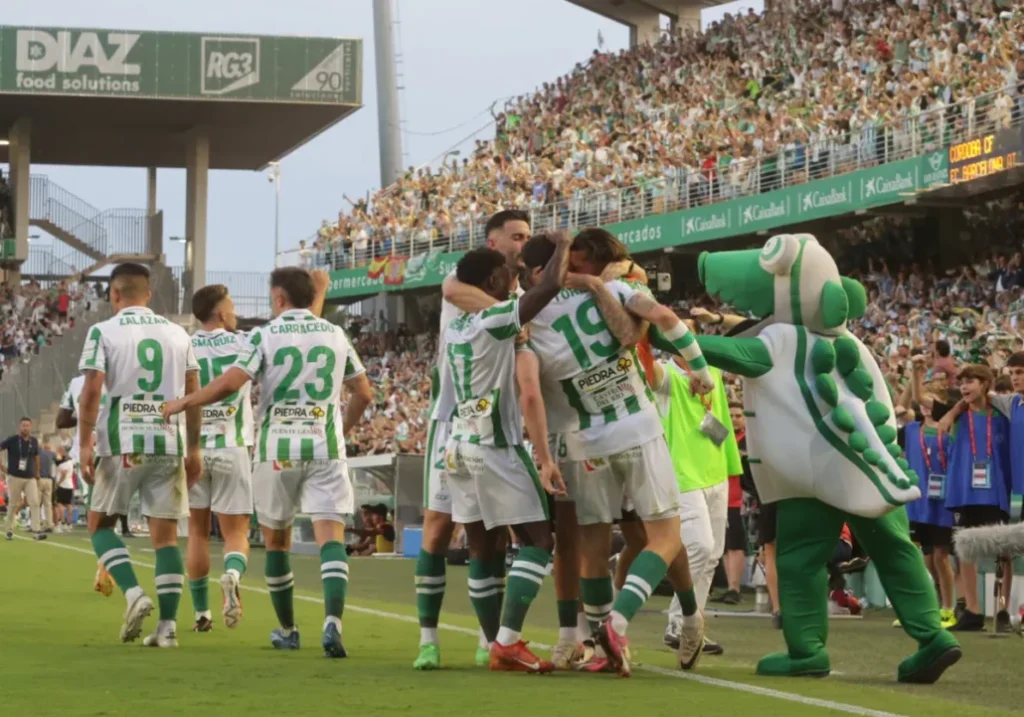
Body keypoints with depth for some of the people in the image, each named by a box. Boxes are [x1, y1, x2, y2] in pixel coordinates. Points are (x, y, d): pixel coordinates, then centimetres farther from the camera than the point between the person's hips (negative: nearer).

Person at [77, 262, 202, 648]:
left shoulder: (103, 332, -1)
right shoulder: (178, 334, 10)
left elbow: (91, 390, -10)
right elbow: (193, 395, 10)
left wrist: (84, 444, -7)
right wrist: (193, 449, 15)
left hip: (123, 442, -3)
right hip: (170, 442, 3)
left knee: (100, 522, 13)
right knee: (165, 532, 6)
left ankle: (134, 593, -8)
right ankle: (168, 624, -1)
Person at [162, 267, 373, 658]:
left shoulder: (265, 336, -3)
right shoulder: (335, 334, 8)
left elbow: (230, 383, -14)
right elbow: (364, 393, 13)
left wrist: (183, 403, 0)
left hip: (277, 448, -1)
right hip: (325, 448, 1)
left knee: (276, 539, 15)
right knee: (330, 535, -7)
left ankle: (287, 630, 24)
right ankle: (333, 621, -29)